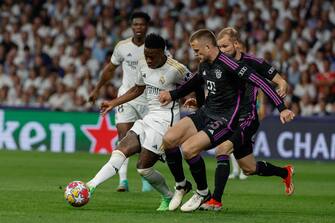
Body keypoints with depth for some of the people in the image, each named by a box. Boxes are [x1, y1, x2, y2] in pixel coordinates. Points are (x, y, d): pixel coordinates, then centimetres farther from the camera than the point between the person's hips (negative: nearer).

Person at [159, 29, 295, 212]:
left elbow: (260, 82, -25)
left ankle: (203, 193, 0)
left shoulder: (228, 63, -21)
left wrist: (282, 108, -30)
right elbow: (195, 83, 31)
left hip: (225, 120, -8)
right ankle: (181, 185, 13)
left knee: (188, 148, -23)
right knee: (169, 139, -7)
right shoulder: (204, 65, 6)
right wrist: (172, 95, 24)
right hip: (205, 113, 8)